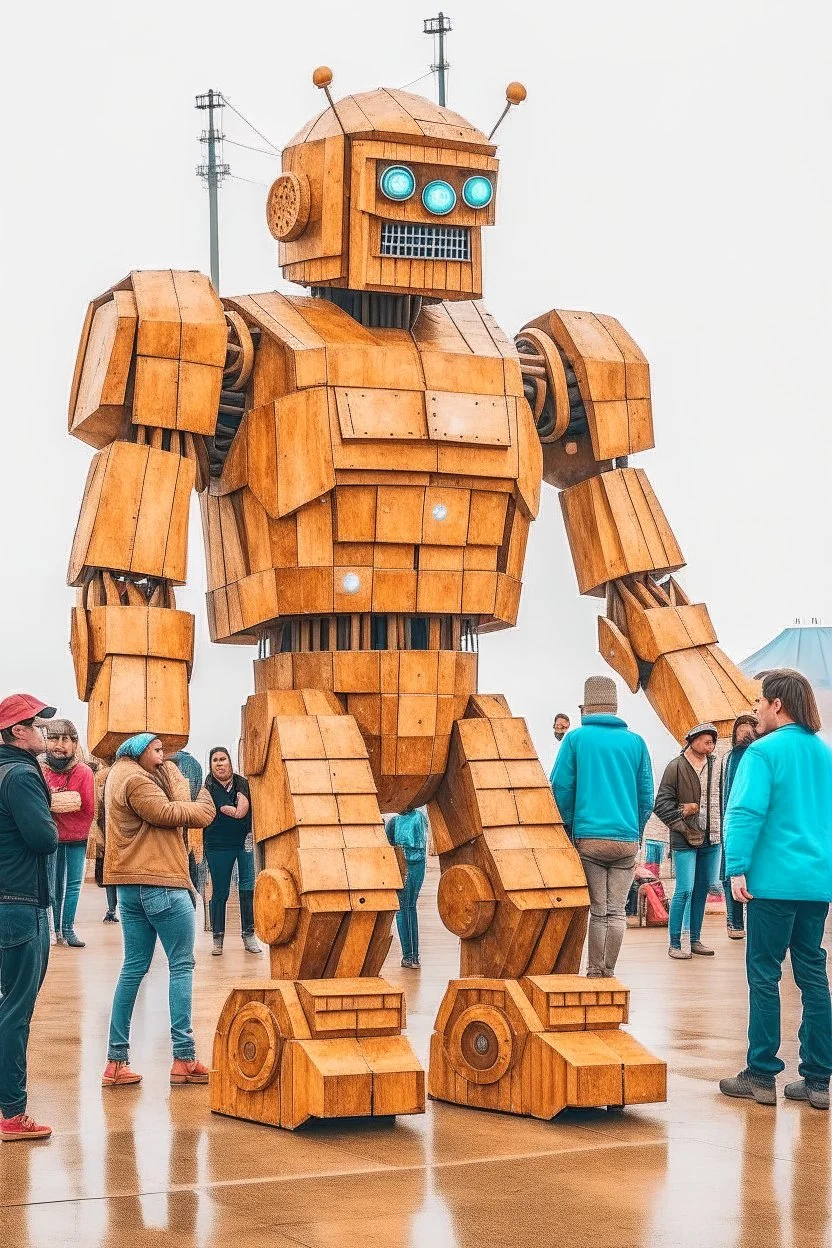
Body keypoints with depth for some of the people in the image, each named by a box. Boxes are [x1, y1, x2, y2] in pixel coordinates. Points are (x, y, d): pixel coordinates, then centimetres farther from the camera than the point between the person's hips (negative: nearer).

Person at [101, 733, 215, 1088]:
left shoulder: (120, 776, 20)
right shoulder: (136, 780, -11)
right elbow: (168, 813, -14)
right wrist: (203, 805, 2)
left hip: (130, 886, 10)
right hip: (160, 884, -10)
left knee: (134, 968, 10)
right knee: (182, 966, -3)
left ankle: (116, 1061, 9)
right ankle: (183, 1059, -4)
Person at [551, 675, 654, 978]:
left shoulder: (576, 738, 1)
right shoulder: (635, 742, 7)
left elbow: (561, 789, 0)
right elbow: (646, 795, 9)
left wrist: (569, 827, 12)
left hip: (587, 838, -2)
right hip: (627, 840, 2)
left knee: (598, 911, 3)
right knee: (616, 911, 6)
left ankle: (595, 975, 3)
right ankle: (608, 974, 8)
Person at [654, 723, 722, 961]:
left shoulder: (714, 767, 10)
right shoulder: (676, 767, -6)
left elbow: (720, 799, 18)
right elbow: (661, 803, -7)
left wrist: (721, 829, 8)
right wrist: (680, 821, -14)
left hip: (711, 839, 6)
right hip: (685, 840, -6)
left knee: (702, 890, 11)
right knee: (685, 890, -8)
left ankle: (695, 940, 21)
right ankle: (674, 943, 0)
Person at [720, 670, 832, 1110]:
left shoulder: (765, 751, -10)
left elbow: (746, 813, -18)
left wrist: (737, 869, -16)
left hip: (774, 880, -7)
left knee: (764, 975, 1)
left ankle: (761, 1075, 4)